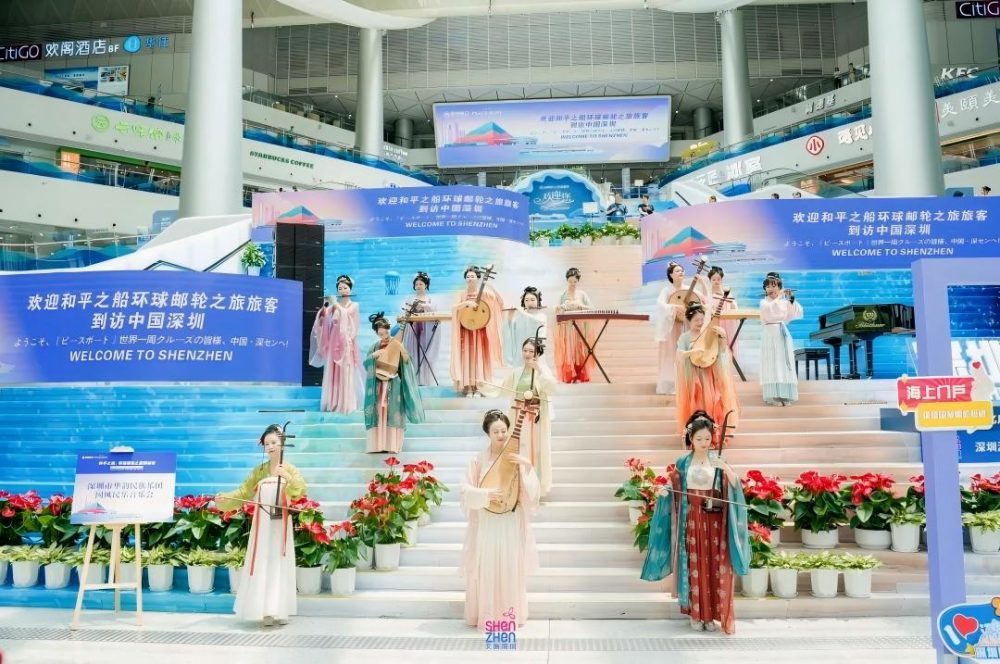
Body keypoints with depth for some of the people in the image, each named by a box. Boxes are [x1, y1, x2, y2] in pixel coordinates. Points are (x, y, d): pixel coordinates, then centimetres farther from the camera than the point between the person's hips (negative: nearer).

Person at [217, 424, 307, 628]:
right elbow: (243, 492, 2)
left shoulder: (290, 469, -1)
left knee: (280, 565, 3)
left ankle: (281, 611, 11)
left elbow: (301, 491, -16)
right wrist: (225, 498, -13)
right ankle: (266, 611, 7)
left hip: (281, 524, -1)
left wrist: (287, 477, -31)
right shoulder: (259, 470, 5)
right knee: (262, 566, 0)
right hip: (262, 525, 2)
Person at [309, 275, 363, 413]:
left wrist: (335, 303, -17)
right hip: (333, 342, 3)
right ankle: (333, 402, 8)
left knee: (345, 373, -5)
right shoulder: (334, 305, 11)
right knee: (332, 373, 3)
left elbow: (346, 313, -16)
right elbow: (323, 316, -3)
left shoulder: (353, 305, 4)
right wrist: (325, 305, -18)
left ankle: (346, 404, -4)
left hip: (346, 342, -3)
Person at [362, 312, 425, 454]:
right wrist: (374, 355, -14)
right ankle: (377, 444, 5)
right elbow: (366, 362, 3)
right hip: (379, 384, 2)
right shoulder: (376, 346, 6)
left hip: (394, 384, -2)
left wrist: (403, 353, -24)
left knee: (393, 413, -1)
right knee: (379, 412, 2)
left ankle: (393, 444, 2)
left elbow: (406, 362, -5)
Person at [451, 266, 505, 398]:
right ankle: (468, 386, 1)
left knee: (480, 355, -1)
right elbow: (454, 308, -10)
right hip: (466, 330, 1)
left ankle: (478, 387, 2)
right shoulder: (462, 294, 5)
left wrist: (491, 291, -21)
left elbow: (499, 302, -7)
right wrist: (466, 303, -24)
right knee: (467, 356, -1)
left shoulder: (484, 292, 2)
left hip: (481, 330, -1)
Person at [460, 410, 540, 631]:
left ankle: (510, 615, 18)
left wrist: (527, 466, -19)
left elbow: (531, 491, -6)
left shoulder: (518, 458, 1)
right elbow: (466, 490, -5)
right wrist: (484, 494, -23)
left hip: (511, 523, 1)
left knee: (511, 568, 5)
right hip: (486, 523, -1)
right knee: (487, 569, 1)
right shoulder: (478, 459, -1)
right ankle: (486, 616, 13)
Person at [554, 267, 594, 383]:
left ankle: (579, 378, 2)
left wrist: (580, 306, -14)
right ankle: (569, 377, -3)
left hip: (580, 328, 1)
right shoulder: (562, 295, 4)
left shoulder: (582, 295, 6)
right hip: (567, 328, -1)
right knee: (567, 353, -5)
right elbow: (559, 312, 4)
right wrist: (559, 308, -18)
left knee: (580, 352, -2)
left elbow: (591, 309, 0)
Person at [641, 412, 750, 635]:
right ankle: (695, 613, 14)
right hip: (690, 521, 0)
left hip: (713, 521, 0)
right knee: (693, 565, 3)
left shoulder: (718, 461, 3)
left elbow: (735, 486, -9)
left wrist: (727, 469, -26)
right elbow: (672, 486, 7)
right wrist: (663, 491, -15)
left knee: (714, 565, 0)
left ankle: (712, 613, 10)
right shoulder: (683, 463, 3)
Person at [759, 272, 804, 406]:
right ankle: (772, 396, -10)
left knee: (784, 364, 1)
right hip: (770, 336, -4)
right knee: (772, 365, -9)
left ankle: (784, 396, 5)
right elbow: (770, 309, -21)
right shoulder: (764, 302, 1)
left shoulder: (785, 302, 11)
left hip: (783, 335, 4)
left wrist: (792, 300, -13)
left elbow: (797, 313, -1)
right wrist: (779, 296, -28)